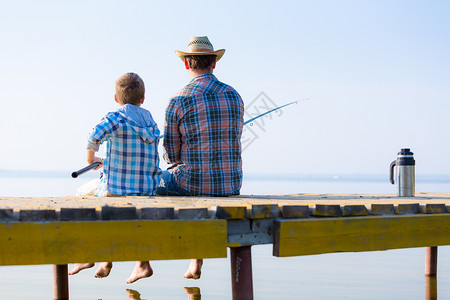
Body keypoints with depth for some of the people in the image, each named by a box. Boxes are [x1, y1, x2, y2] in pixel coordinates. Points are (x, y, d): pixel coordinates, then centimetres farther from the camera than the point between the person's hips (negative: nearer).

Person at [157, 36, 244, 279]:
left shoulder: (179, 101, -10)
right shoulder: (234, 95, 5)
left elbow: (170, 153, -4)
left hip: (194, 182, -5)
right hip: (232, 185, 5)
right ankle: (196, 261, 39)